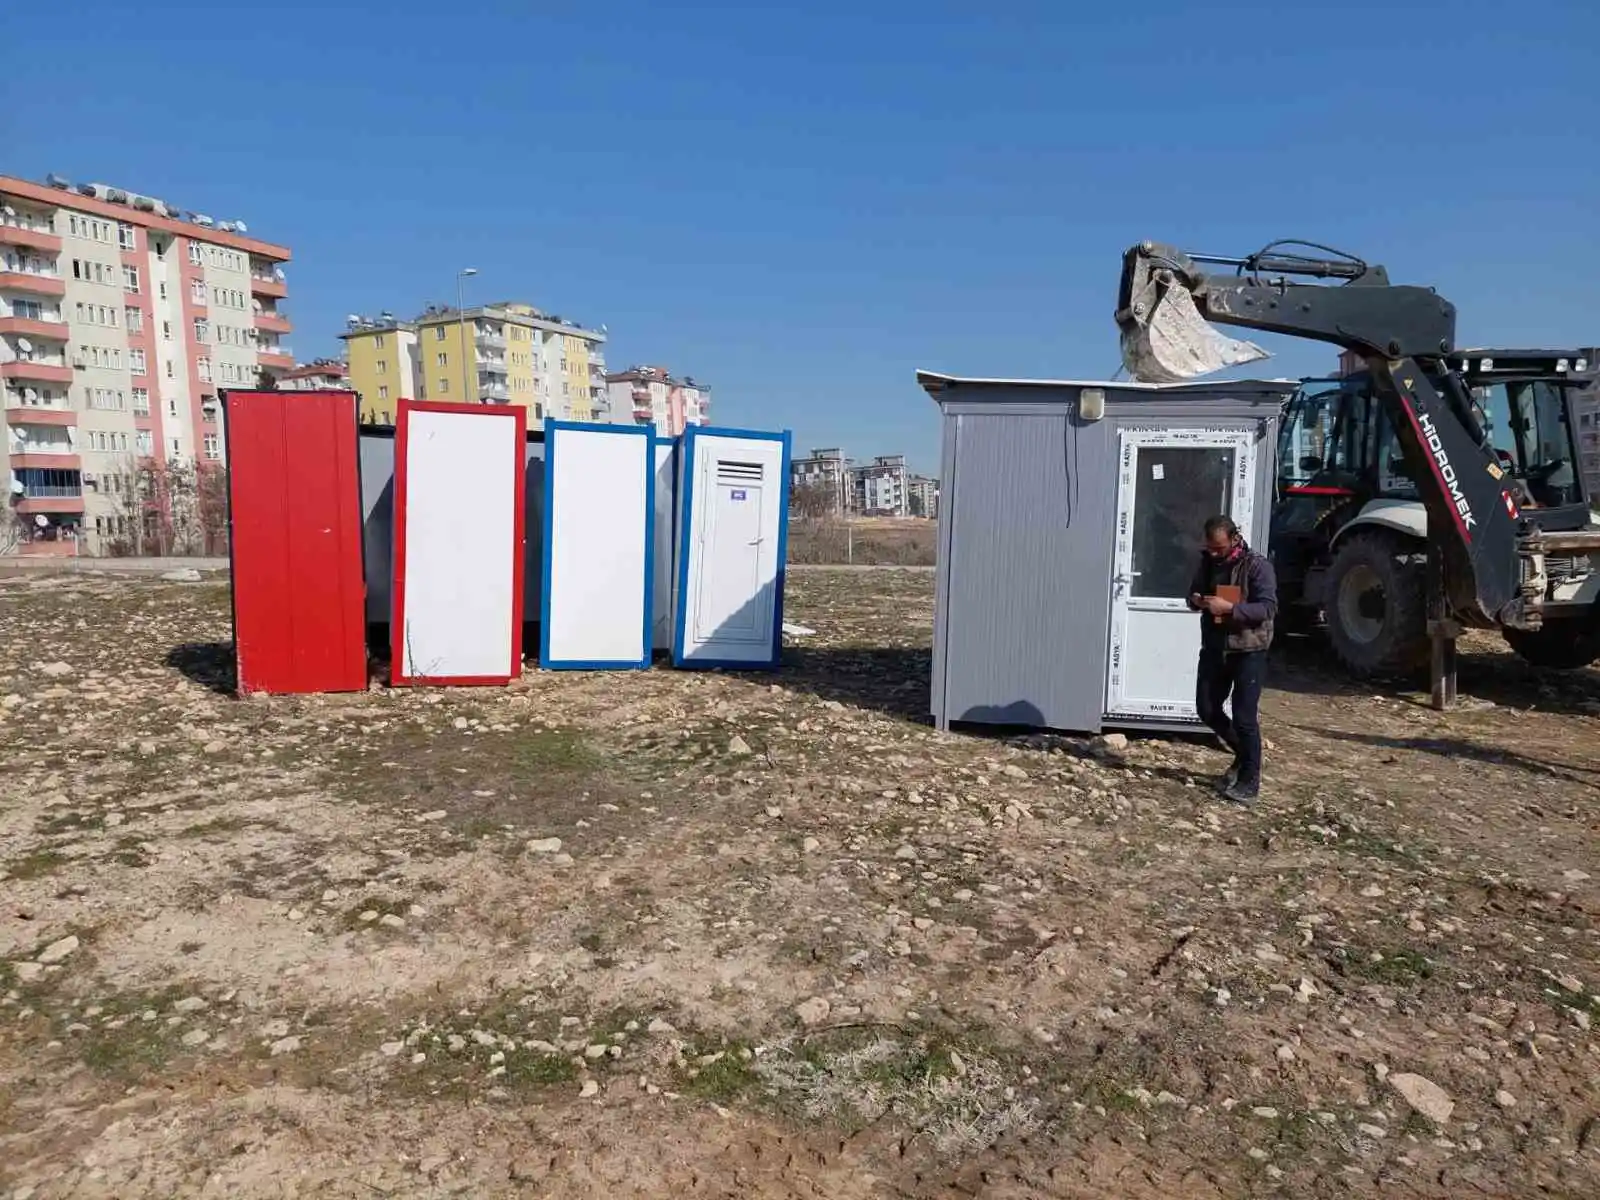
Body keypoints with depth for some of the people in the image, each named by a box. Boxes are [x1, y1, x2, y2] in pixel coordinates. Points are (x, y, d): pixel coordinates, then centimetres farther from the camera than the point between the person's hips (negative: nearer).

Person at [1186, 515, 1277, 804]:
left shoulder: (1257, 565, -13)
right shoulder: (1208, 561, 6)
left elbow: (1268, 607, -19)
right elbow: (1195, 592, 17)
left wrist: (1230, 608, -30)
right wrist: (1195, 600, -8)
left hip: (1248, 650, -6)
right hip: (1214, 648, 7)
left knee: (1244, 716, -4)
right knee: (1207, 709, 8)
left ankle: (1249, 783, 8)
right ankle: (1243, 755, 31)